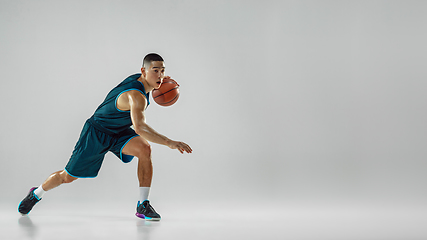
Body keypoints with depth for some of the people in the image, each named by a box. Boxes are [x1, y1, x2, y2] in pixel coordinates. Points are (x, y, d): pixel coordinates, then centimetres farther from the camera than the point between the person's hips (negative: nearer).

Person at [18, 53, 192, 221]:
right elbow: (139, 127, -53)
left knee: (144, 149, -24)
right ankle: (36, 194, 36)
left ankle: (143, 205, -17)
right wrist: (169, 143, -58)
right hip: (96, 132, -7)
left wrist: (160, 83, -1)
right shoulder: (136, 96, -37)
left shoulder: (140, 79, -9)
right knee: (68, 176, 6)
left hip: (119, 132, 7)